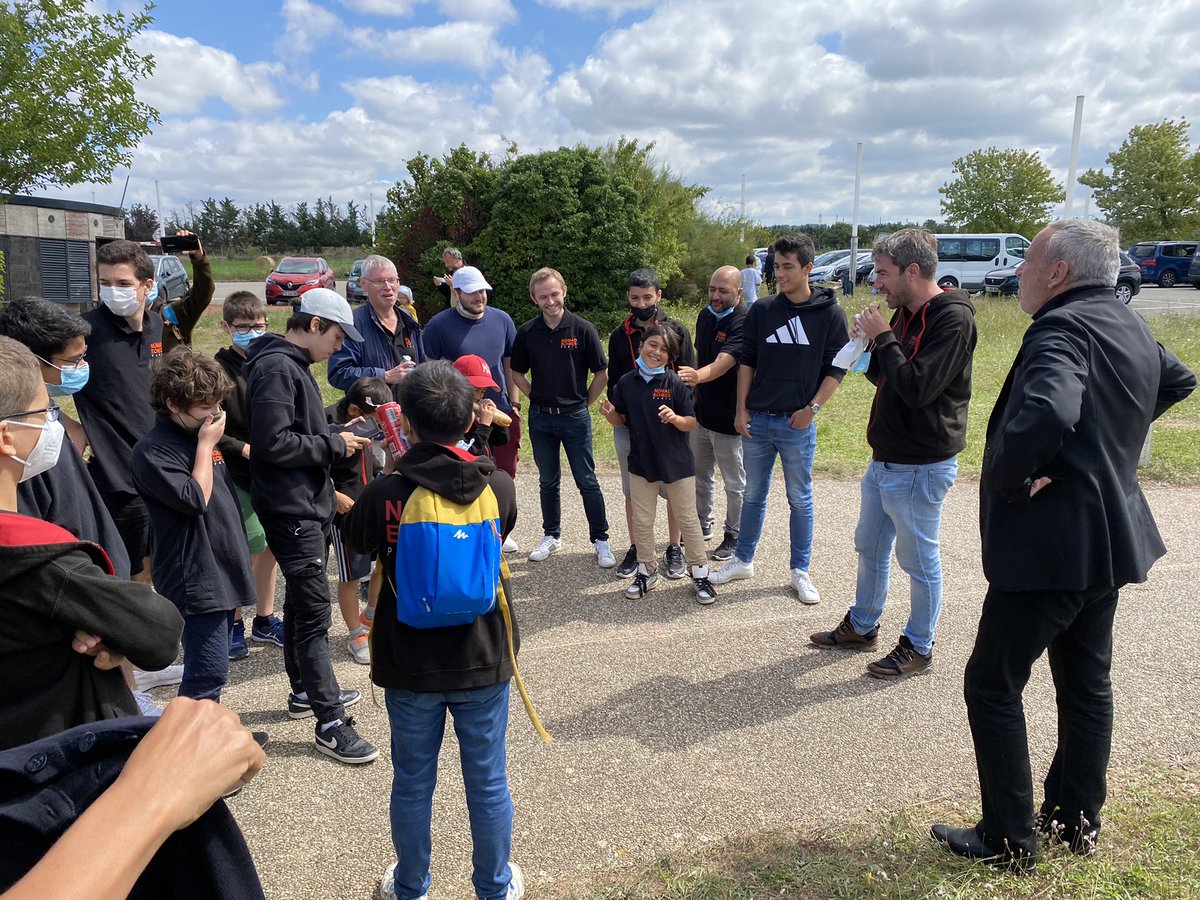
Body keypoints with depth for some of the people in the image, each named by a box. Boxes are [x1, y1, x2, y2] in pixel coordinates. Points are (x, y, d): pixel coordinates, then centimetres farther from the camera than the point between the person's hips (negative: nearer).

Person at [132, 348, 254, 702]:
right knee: (209, 673, -6)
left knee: (210, 670, 18)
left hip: (222, 571, 9)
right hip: (196, 579, -9)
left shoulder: (201, 434, 11)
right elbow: (196, 499, -24)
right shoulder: (153, 450, -15)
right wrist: (206, 445, -16)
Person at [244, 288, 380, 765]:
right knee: (314, 609, -8)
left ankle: (305, 690, 35)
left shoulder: (293, 365, 15)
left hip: (310, 506, 11)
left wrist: (340, 438, 7)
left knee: (303, 603, 20)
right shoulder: (276, 367, -17)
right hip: (291, 510, -11)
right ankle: (330, 722, -1)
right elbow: (275, 443, -25)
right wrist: (334, 445, -15)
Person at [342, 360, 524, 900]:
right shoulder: (500, 488, -13)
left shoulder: (384, 495, -19)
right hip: (484, 661, 1)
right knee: (488, 783, 17)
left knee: (412, 784, 18)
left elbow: (356, 541, 2)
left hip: (410, 667, -1)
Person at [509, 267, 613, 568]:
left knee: (587, 482, 3)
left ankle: (600, 540, 13)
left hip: (575, 417, -3)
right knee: (548, 482, 14)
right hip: (540, 418, 3)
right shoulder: (527, 332, 0)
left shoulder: (582, 329, -8)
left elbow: (602, 374, -3)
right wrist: (537, 397, 4)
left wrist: (584, 402, 0)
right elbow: (517, 373, 12)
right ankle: (552, 536, 28)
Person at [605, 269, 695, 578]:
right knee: (632, 490, 10)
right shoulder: (619, 335, 5)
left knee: (673, 488, 7)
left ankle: (674, 548, 21)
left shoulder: (676, 331, -1)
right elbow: (613, 382, 9)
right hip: (629, 424, 2)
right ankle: (638, 548, 24)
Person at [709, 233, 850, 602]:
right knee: (753, 495, 14)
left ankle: (800, 571, 21)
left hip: (798, 424, -2)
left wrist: (811, 408, -11)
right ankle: (743, 560, 28)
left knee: (800, 500, 8)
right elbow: (746, 361, 7)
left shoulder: (830, 313, -4)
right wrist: (741, 409, 1)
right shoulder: (761, 310, 3)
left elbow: (836, 368, -2)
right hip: (756, 420, 3)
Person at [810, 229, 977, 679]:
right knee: (870, 547, 20)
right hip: (884, 458, 9)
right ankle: (861, 626, 38)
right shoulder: (905, 313, 8)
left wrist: (883, 337, -18)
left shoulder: (952, 318, -19)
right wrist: (870, 345, -3)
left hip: (920, 466, -9)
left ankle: (918, 648, 23)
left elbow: (917, 388, -28)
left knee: (918, 559, 6)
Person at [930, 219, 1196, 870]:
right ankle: (1077, 820, 34)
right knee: (1087, 683, 19)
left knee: (992, 685, 3)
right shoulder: (1129, 326, 9)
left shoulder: (1061, 328, -21)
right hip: (1108, 537, 10)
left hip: (1051, 544, -10)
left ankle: (1009, 840, 13)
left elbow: (1047, 414, -41)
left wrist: (1006, 480, -24)